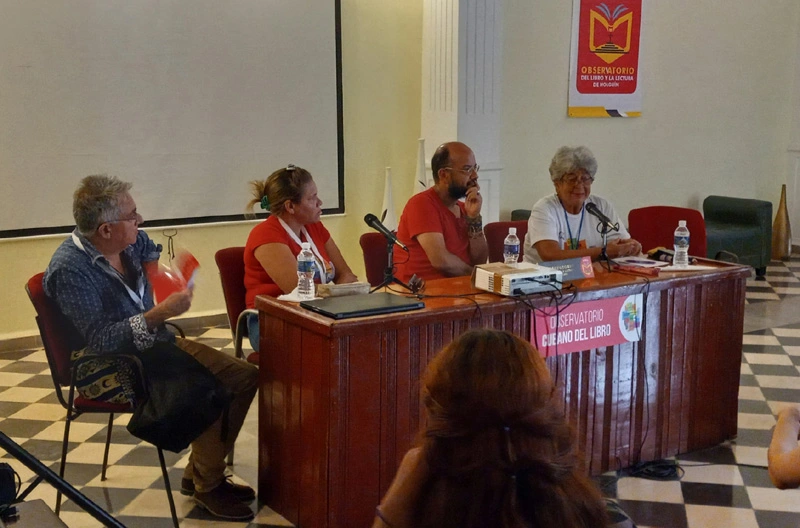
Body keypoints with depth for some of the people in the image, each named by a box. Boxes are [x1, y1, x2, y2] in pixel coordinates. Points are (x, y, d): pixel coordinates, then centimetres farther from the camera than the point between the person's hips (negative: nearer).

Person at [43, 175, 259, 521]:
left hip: (159, 344, 9)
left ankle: (198, 473, 10)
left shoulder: (133, 241, 1)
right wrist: (160, 313, -32)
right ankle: (207, 486, -3)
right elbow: (100, 340, -26)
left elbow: (156, 255, 25)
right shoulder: (69, 270, -22)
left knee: (245, 376, -2)